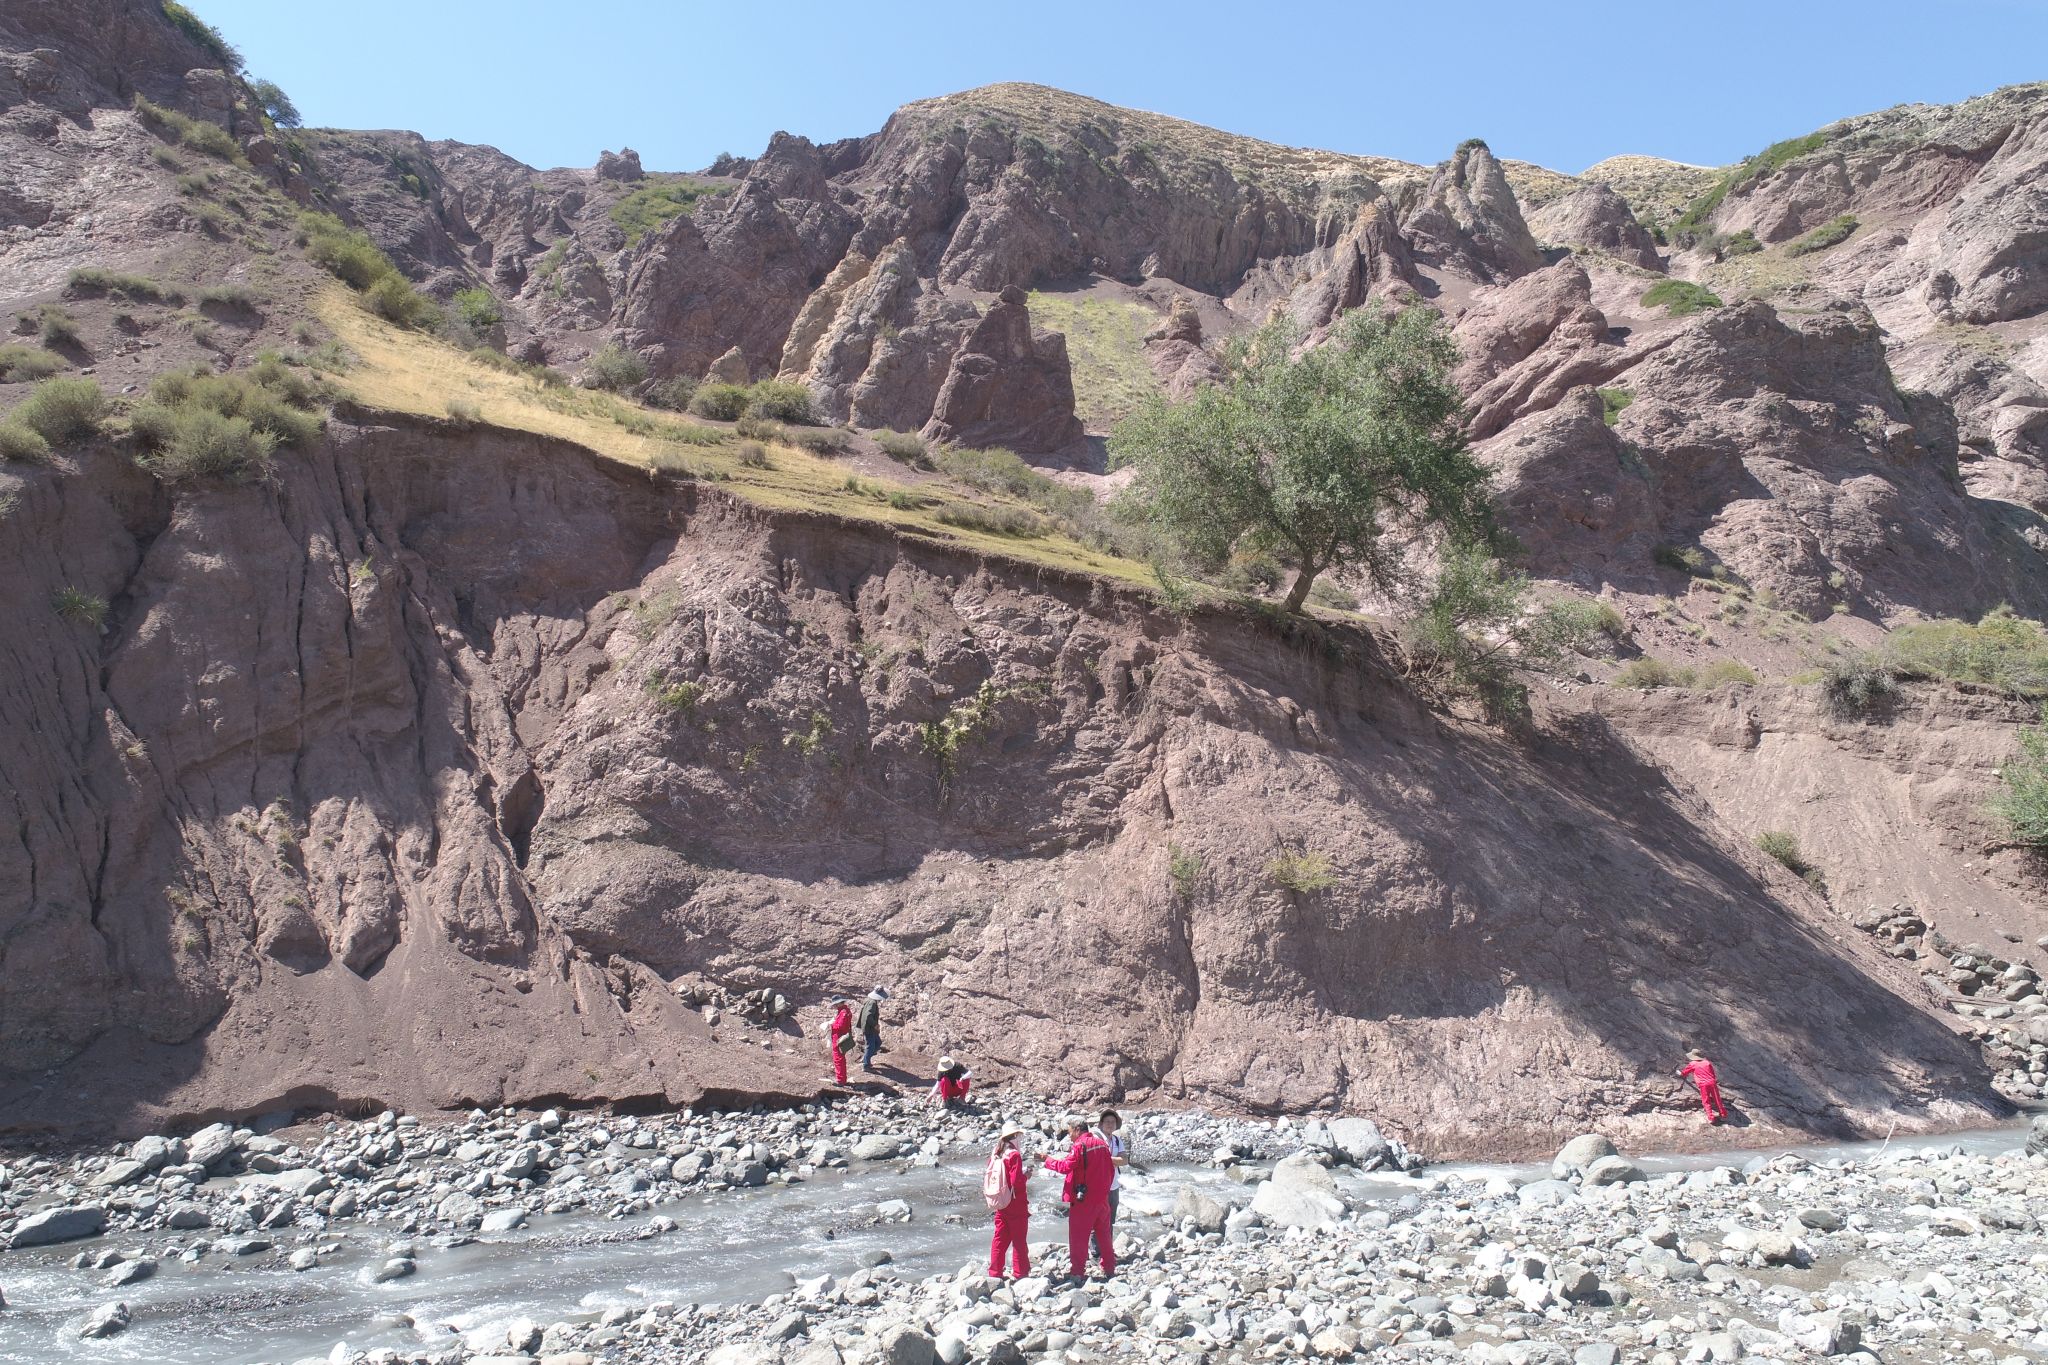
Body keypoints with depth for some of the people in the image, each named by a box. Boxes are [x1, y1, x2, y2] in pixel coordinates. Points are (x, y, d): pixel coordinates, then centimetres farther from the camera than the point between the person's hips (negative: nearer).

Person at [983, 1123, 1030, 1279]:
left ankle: (994, 1272, 16)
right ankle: (1019, 1273, 8)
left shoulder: (995, 1155, 4)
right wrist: (1026, 1175, -2)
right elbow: (1016, 1181, -22)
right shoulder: (1014, 1155, -17)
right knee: (1019, 1240, 4)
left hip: (1000, 1205, 7)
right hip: (1016, 1205, -7)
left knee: (1000, 1238, 13)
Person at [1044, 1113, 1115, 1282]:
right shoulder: (1102, 1144, 7)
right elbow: (1110, 1170, 12)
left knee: (1078, 1238, 1)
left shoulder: (1079, 1146, -15)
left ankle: (1077, 1273, 2)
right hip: (1102, 1198, 7)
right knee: (1103, 1235, 17)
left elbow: (1066, 1166, -22)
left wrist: (1048, 1160, -11)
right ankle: (1109, 1269, 23)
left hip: (1083, 1200, -7)